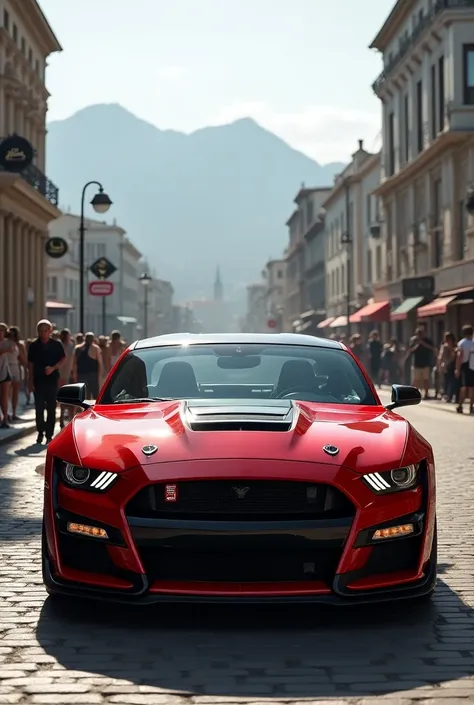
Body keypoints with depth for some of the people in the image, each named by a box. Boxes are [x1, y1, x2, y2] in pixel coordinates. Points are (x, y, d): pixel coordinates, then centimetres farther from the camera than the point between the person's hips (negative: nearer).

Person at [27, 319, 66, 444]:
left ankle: (49, 435, 7)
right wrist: (30, 381, 0)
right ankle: (40, 432, 15)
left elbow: (63, 359, 3)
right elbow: (30, 364, 6)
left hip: (52, 379, 0)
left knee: (51, 409, 2)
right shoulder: (34, 346, 4)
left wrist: (53, 368, -14)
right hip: (38, 381, 0)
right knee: (39, 408, -1)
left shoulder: (56, 344, 2)